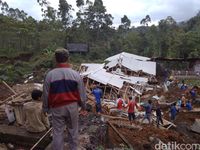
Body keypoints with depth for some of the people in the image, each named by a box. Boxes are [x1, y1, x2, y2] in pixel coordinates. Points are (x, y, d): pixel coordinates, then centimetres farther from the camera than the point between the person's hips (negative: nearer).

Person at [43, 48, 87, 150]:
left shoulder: (50, 75, -10)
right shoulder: (75, 74, -8)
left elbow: (46, 94, -3)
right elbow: (82, 93, -1)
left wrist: (45, 109, 11)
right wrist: (83, 107, 13)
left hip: (57, 108, -1)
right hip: (72, 107, 1)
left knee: (57, 132, 12)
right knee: (73, 130, 18)